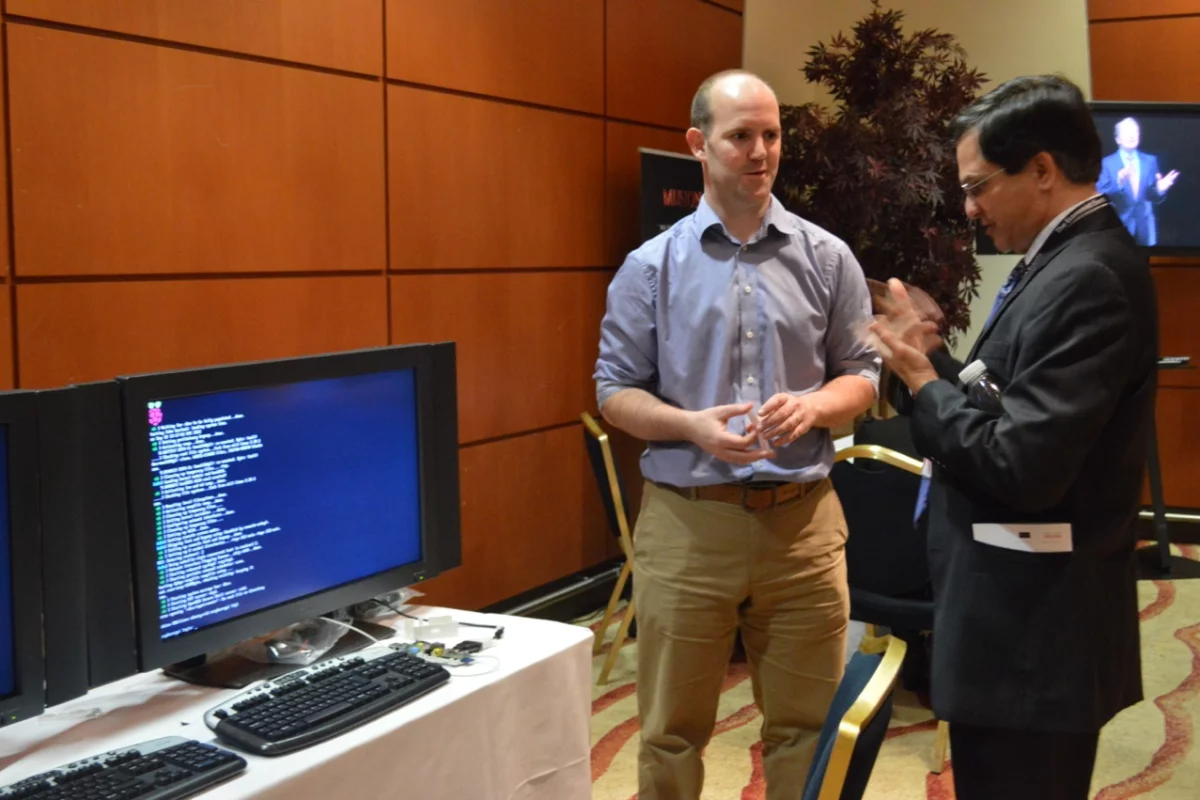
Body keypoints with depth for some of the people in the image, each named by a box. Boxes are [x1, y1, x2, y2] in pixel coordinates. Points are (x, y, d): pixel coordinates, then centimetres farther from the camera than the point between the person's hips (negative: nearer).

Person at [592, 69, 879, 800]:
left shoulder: (827, 258, 5)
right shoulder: (652, 266, 1)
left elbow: (863, 376, 8)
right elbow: (615, 390, 1)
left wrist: (812, 407, -14)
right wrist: (693, 425, -17)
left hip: (803, 519, 1)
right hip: (685, 521, -1)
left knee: (807, 725, 12)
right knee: (673, 729, 11)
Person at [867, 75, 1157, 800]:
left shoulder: (1087, 279, -21)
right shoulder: (1073, 261, 10)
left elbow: (1022, 466, -26)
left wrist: (921, 381, -13)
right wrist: (934, 355, 4)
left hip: (1034, 628, -10)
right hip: (1027, 616, 10)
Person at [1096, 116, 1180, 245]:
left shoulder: (1151, 160, 11)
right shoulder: (1107, 163, 1)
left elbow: (1155, 198, 10)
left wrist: (1160, 189, -12)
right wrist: (1119, 183, -24)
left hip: (1145, 227, 3)